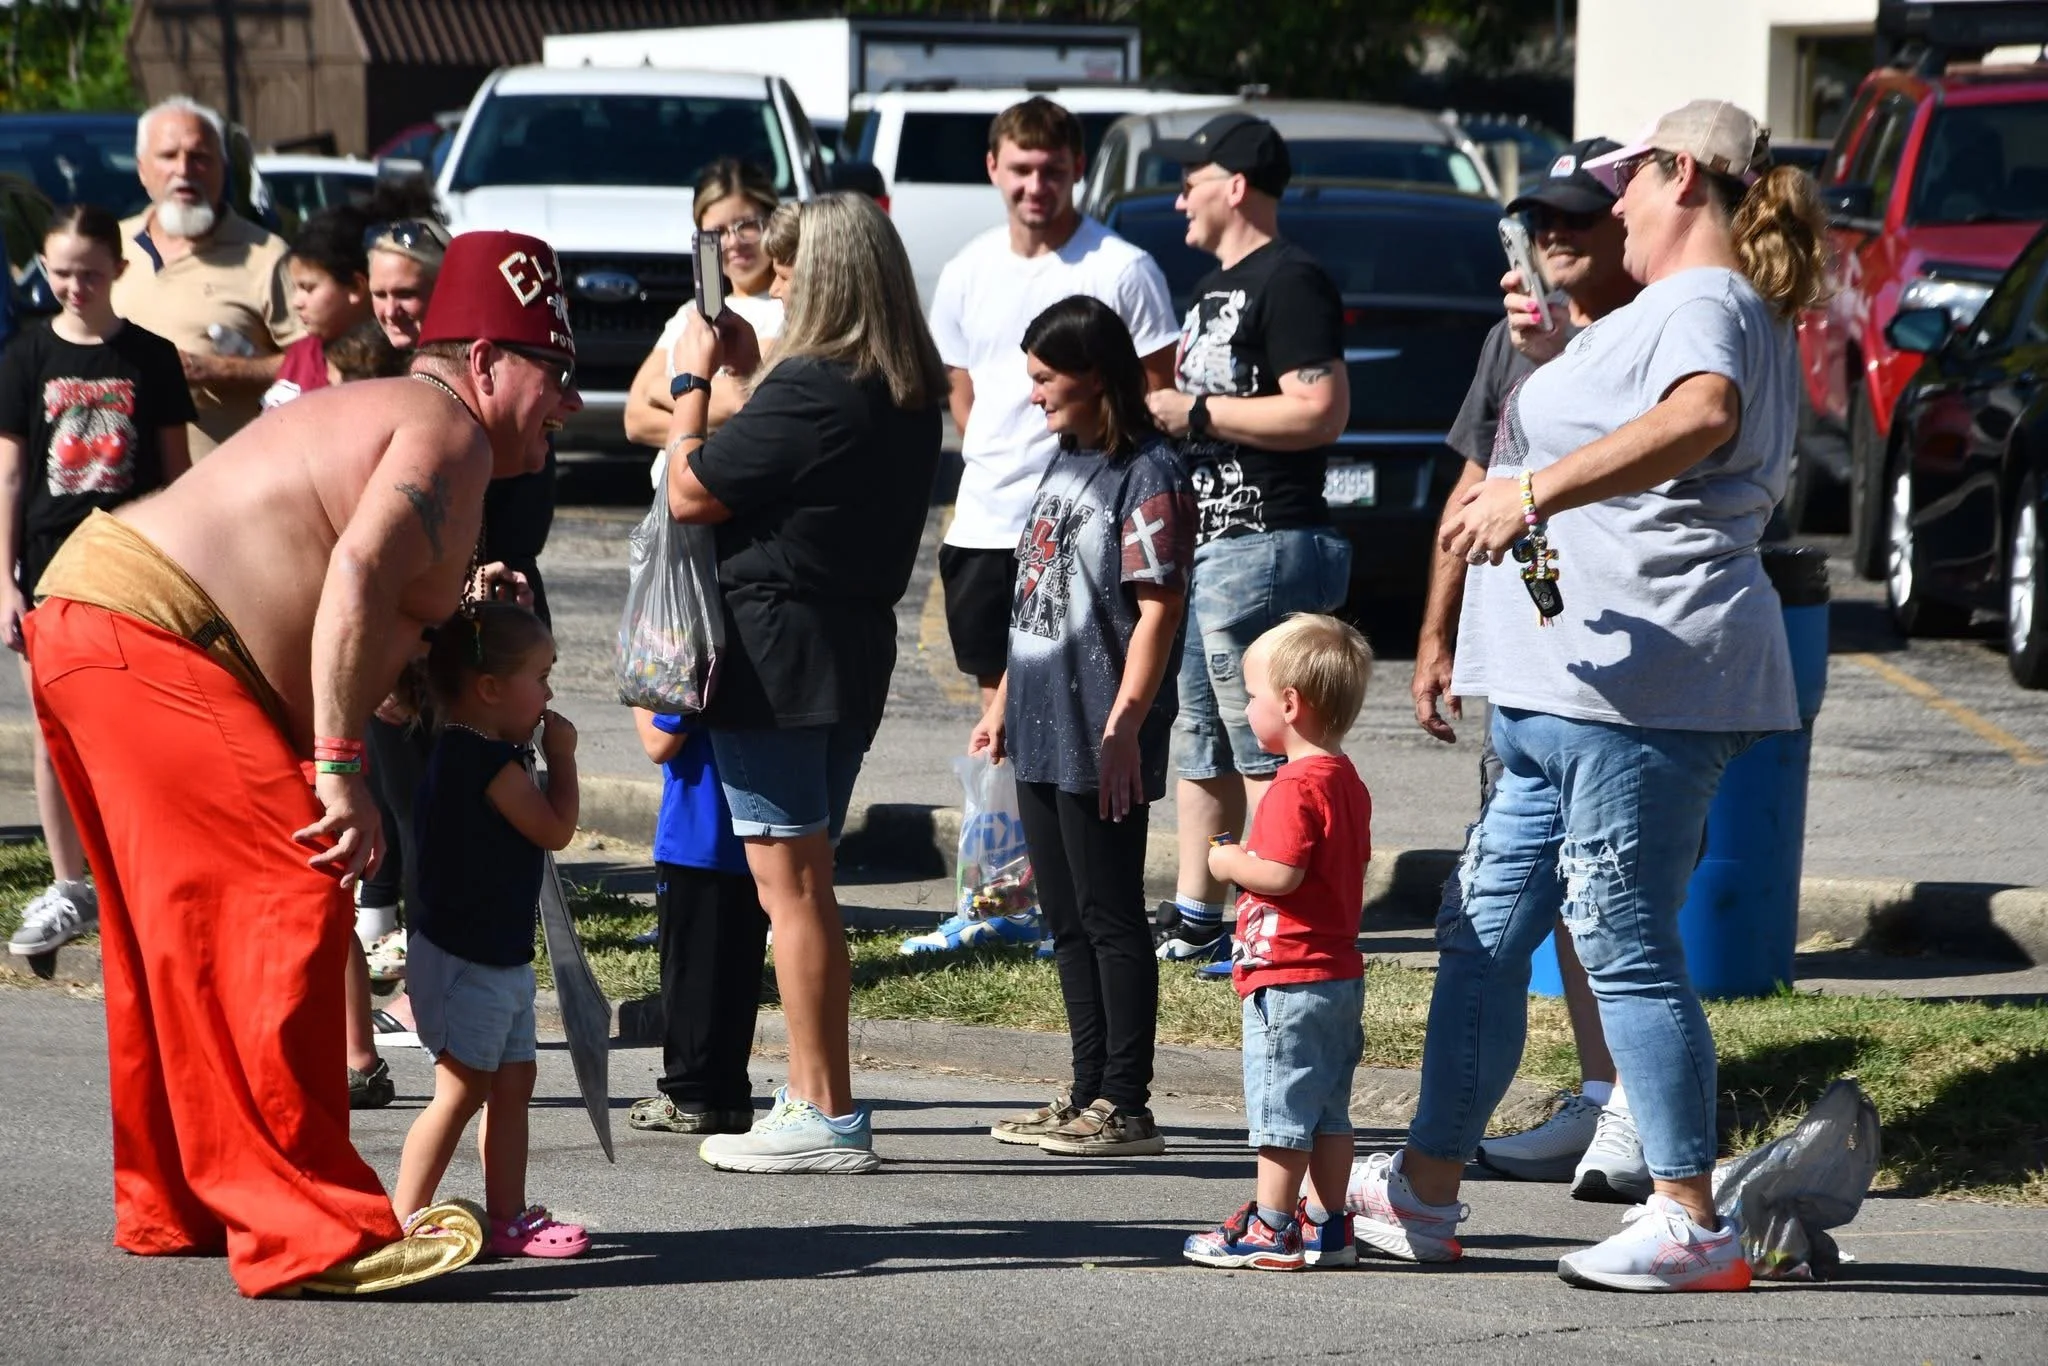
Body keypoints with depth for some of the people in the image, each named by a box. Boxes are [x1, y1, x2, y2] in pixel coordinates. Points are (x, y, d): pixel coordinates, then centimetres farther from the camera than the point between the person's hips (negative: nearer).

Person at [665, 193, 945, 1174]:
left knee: (789, 882, -5)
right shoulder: (908, 393, 8)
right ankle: (814, 1098, 20)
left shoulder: (809, 388, -19)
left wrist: (696, 377, -2)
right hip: (857, 641, 9)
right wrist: (750, 371, 16)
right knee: (803, 881, 16)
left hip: (775, 648, -9)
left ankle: (826, 1114, -5)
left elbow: (690, 494, -14)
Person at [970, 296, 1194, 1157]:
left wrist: (1126, 721, -23)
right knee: (1068, 922, 13)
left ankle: (1126, 1108, -2)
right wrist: (1004, 699, 22)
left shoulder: (1146, 472, -12)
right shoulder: (1065, 461, 15)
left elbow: (1158, 606, -18)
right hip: (1041, 729, 9)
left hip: (1098, 739, -9)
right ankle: (1089, 1094, 20)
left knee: (1112, 919, -5)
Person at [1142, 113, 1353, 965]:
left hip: (1264, 548, -11)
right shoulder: (1217, 286, 21)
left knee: (1265, 751, -9)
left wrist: (1194, 414, -17)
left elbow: (1320, 413, -21)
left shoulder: (1290, 282, -12)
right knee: (1199, 740, 14)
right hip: (1206, 543, 11)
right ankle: (1194, 917, 21)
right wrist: (1152, 407, 13)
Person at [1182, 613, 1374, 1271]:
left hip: (1288, 979, -10)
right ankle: (1327, 1227, 16)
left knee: (1281, 1108, -3)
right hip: (1340, 973, 10)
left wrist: (1230, 861, -8)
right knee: (1328, 1111, 13)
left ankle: (1272, 1231, 1)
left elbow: (1281, 875, -25)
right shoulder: (1347, 783, 12)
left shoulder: (1295, 786, -18)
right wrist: (1252, 856, 19)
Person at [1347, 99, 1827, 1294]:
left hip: (1640, 679, -11)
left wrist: (1534, 491, -38)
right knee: (1485, 933, 13)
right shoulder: (1683, 309, 24)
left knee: (1627, 945, -10)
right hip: (1568, 687, 11)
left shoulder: (1704, 304, -10)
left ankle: (1690, 1221, -9)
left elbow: (1702, 415, -34)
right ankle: (1425, 1191, 19)